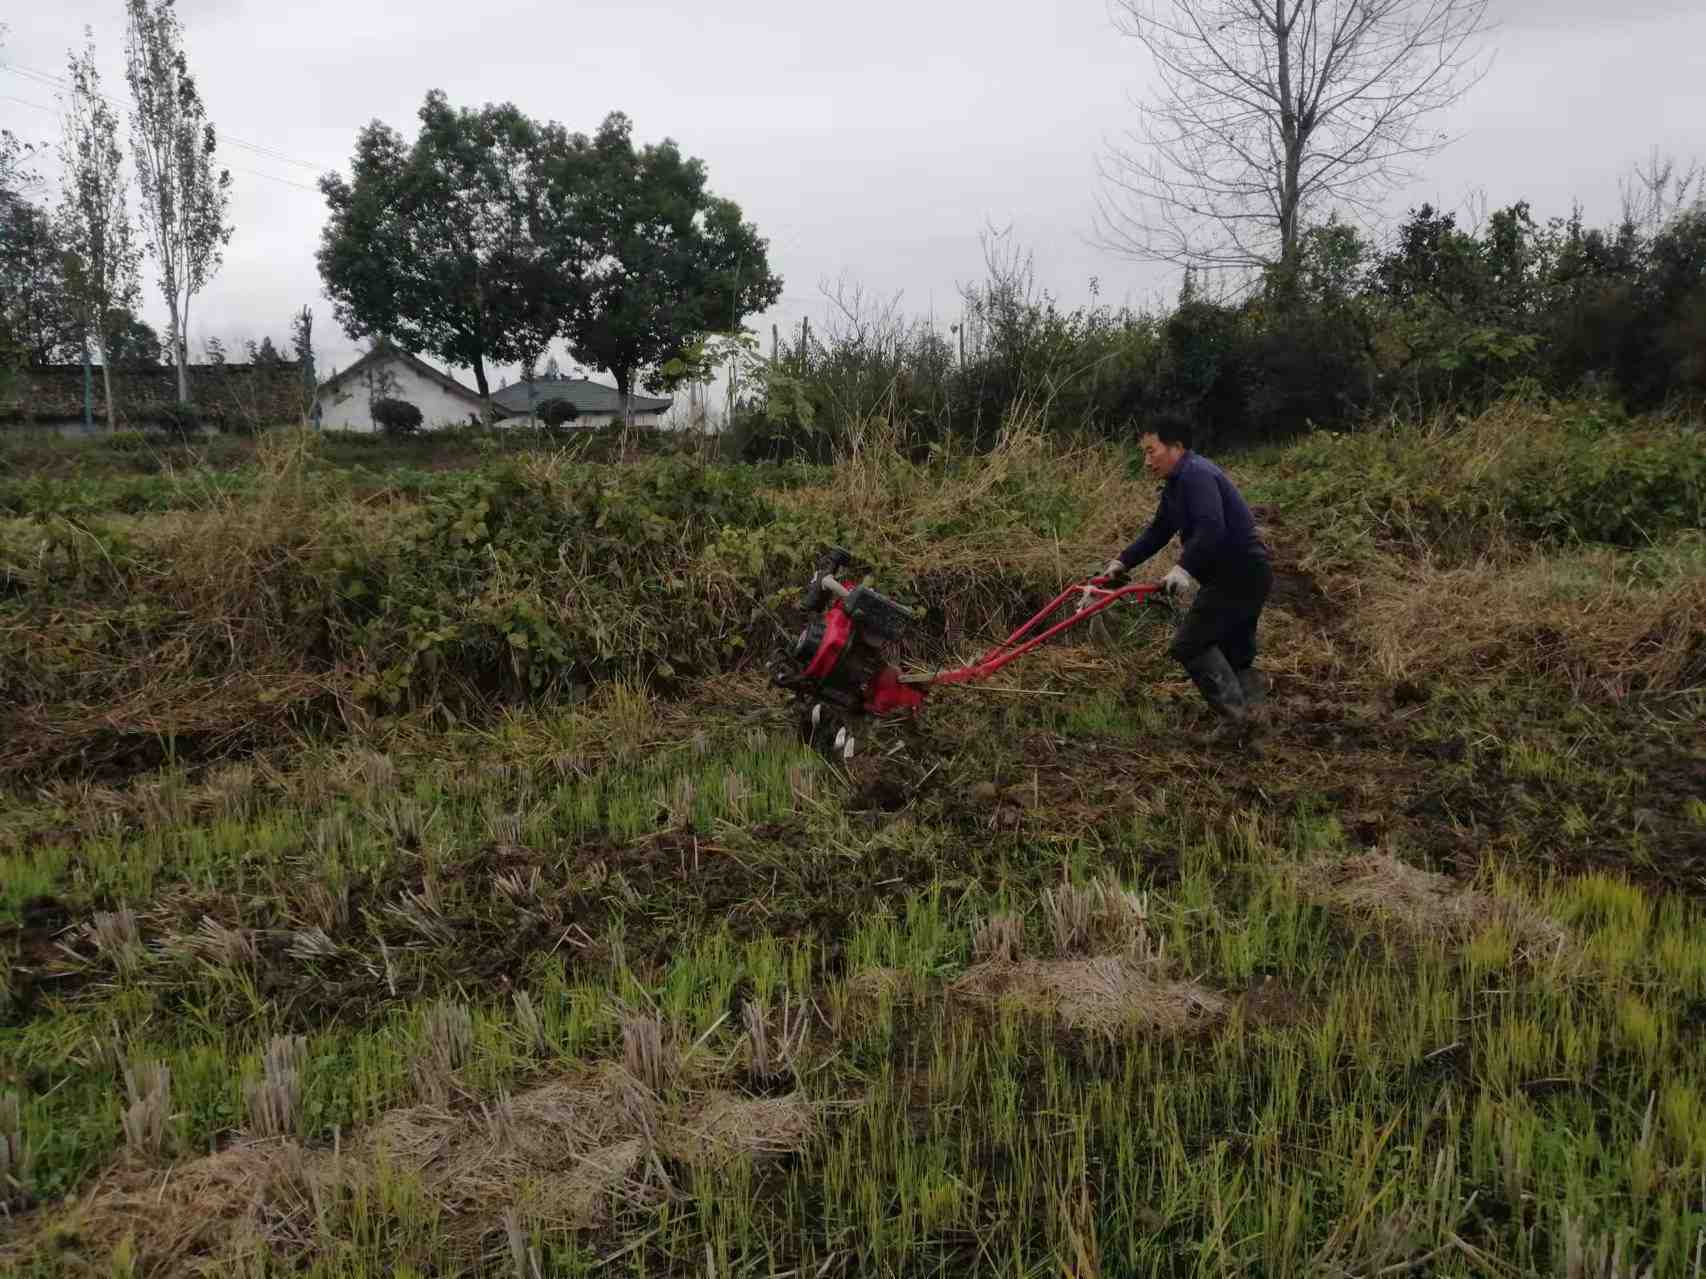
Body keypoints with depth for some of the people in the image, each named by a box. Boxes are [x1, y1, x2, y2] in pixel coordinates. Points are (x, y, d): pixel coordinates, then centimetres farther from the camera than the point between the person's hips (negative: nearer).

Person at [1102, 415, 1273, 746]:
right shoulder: (1176, 484, 17)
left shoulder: (1196, 474, -17)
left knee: (1190, 645, -9)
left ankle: (1234, 712, -9)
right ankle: (1249, 713, 17)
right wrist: (1123, 562, 15)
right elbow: (1158, 531, 22)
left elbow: (1211, 529, -31)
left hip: (1236, 574, -11)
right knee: (1237, 653, 14)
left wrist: (1184, 568, -36)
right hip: (1251, 573, 11)